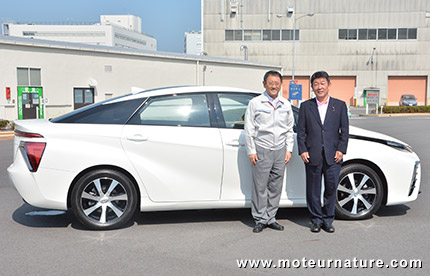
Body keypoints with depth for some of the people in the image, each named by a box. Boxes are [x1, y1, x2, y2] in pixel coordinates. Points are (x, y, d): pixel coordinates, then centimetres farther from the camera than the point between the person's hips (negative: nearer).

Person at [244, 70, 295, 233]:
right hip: (262, 149, -3)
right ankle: (260, 220, 9)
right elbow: (249, 129, -1)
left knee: (276, 186, 7)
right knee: (260, 186, -2)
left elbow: (290, 129, 16)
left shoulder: (286, 105, 12)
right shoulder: (255, 103, 0)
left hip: (280, 150, 4)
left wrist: (289, 150, 9)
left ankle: (270, 218, 18)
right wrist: (251, 151, -6)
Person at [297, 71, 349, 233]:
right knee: (313, 190, 6)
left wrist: (341, 150, -3)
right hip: (312, 156, 0)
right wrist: (302, 150, -4)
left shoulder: (340, 105, 9)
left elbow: (344, 130, 7)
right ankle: (316, 220, 19)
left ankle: (328, 220, 20)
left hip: (333, 156, 0)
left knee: (331, 189, 4)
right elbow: (301, 131, 6)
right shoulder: (306, 106, 9)